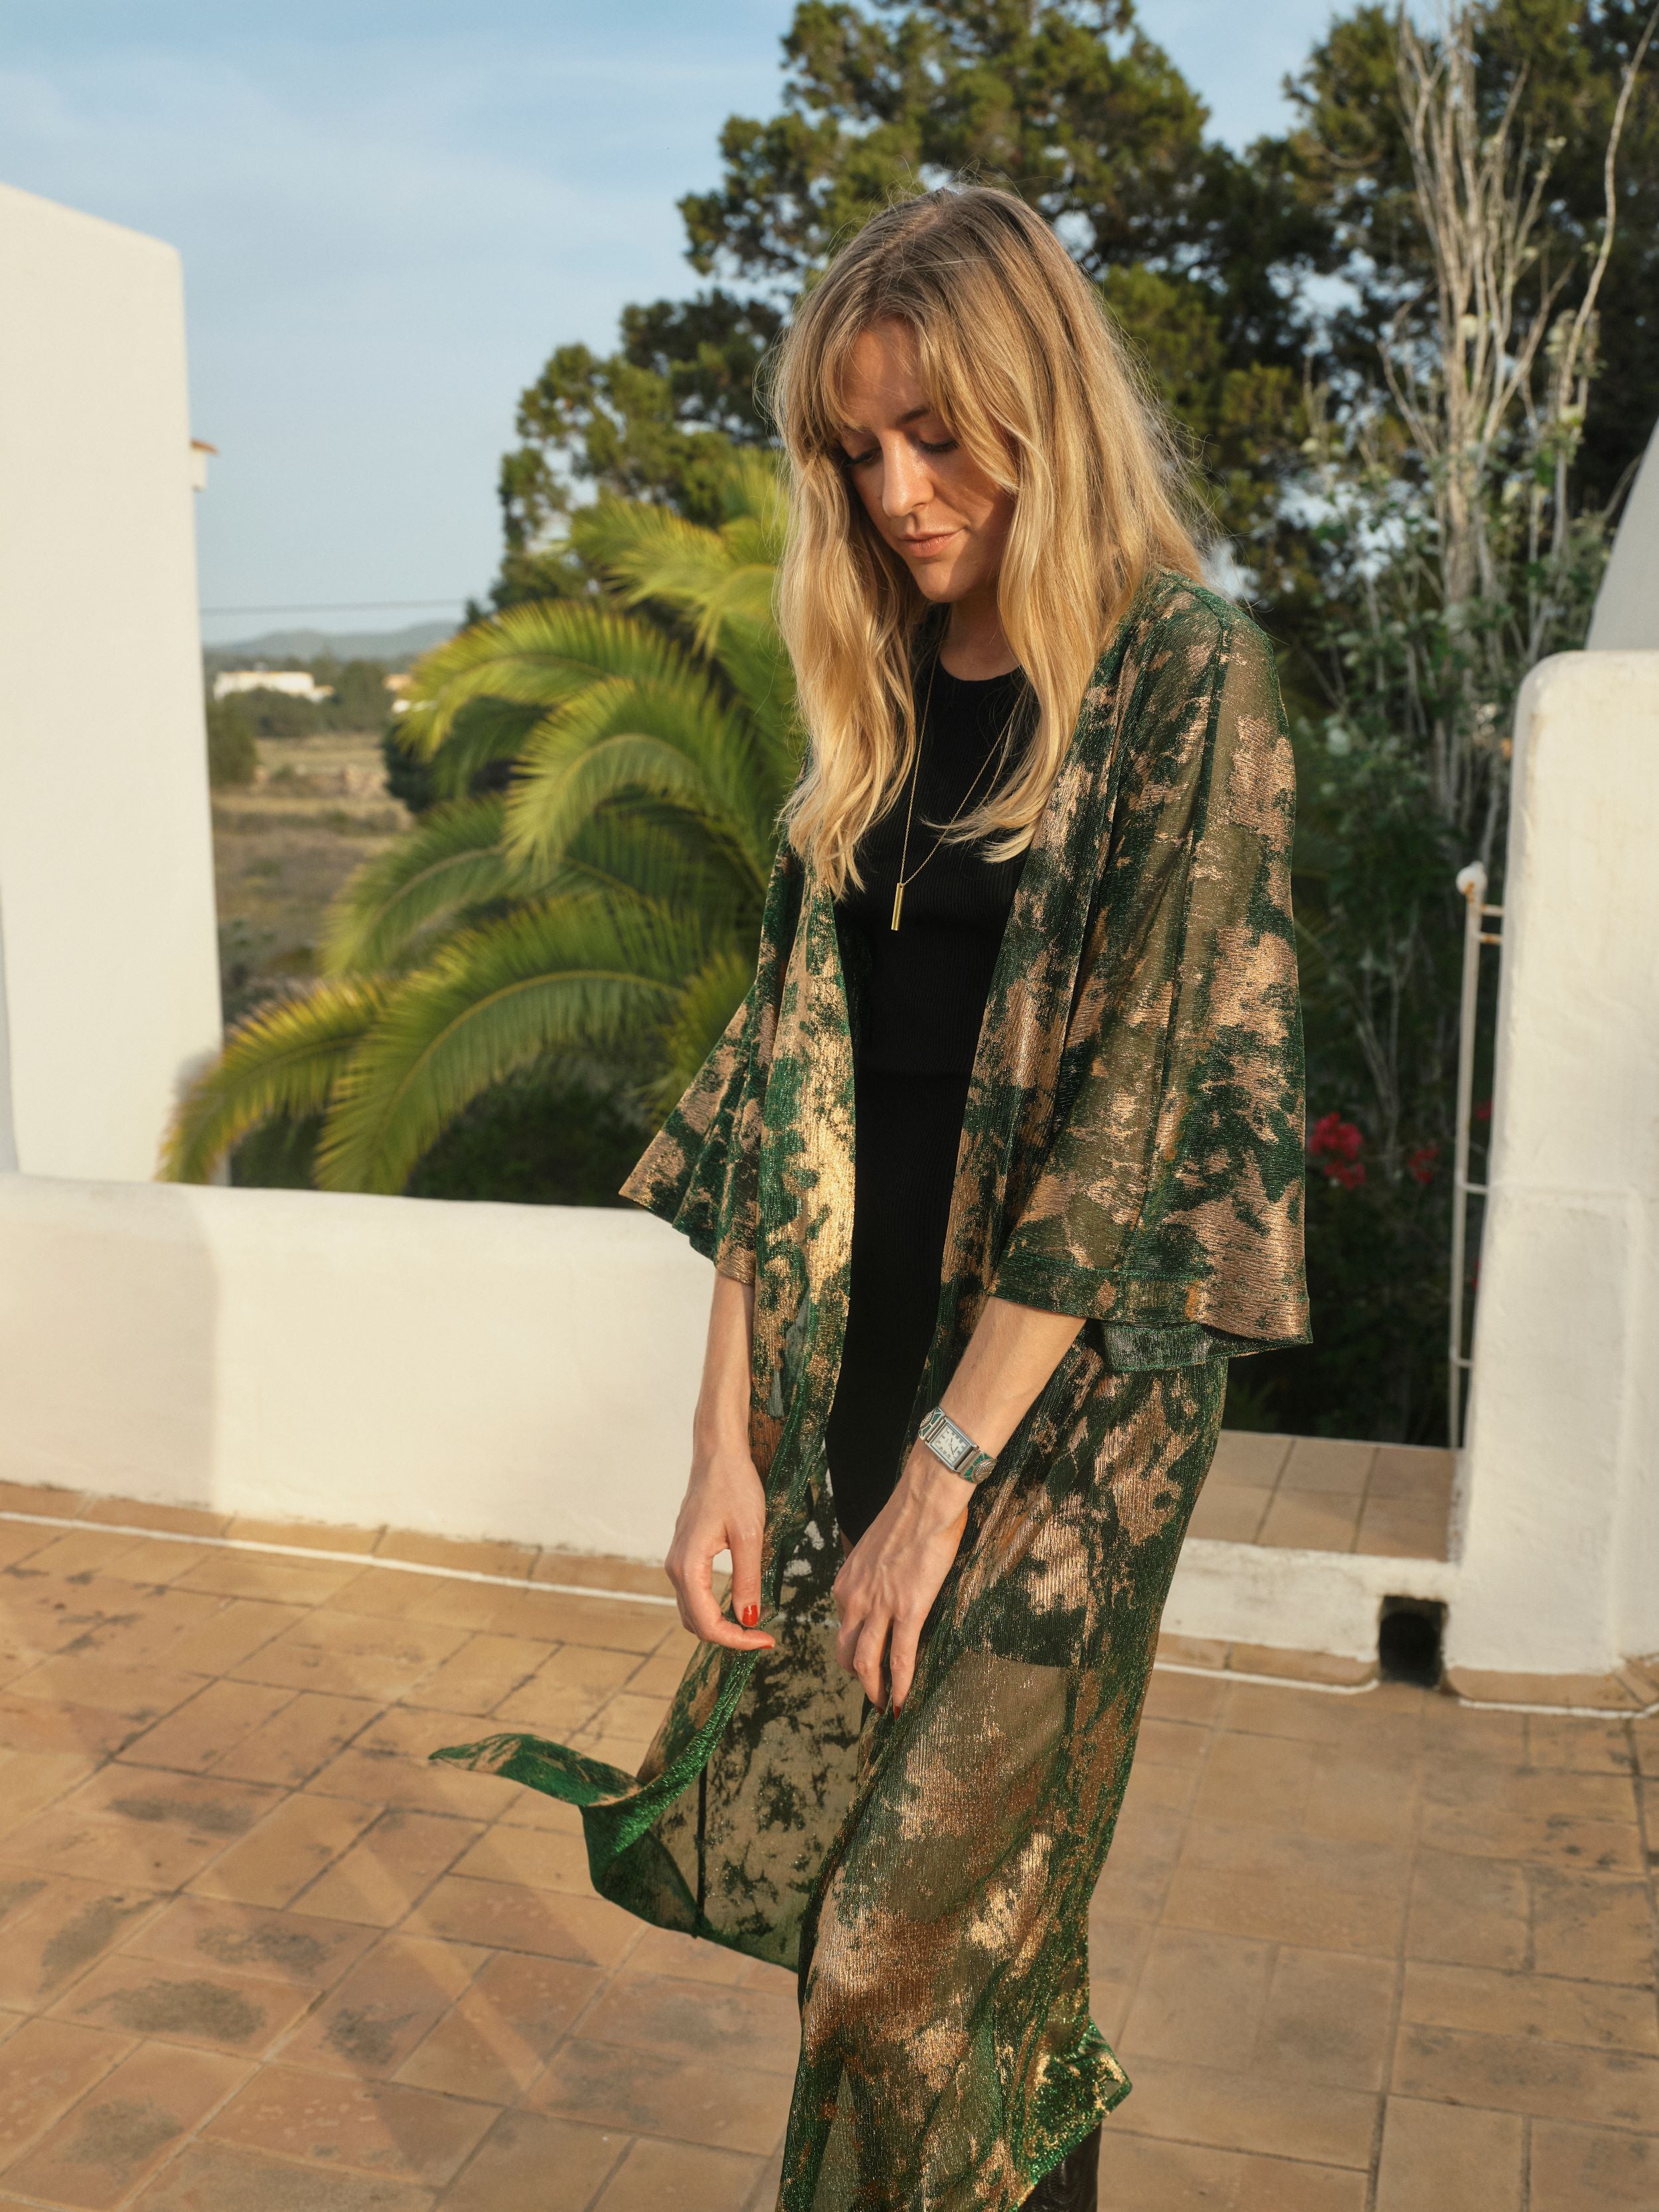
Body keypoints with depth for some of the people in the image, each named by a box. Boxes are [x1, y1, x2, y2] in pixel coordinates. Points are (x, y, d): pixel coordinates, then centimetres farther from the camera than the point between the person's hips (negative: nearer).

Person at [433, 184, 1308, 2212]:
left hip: (1072, 1388, -5)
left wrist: (950, 1466, -13)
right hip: (860, 1365, 6)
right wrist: (728, 1442, -1)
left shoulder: (1184, 683, -6)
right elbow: (785, 1082, 5)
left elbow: (1132, 1109, -13)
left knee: (913, 1942, 0)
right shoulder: (878, 708, 11)